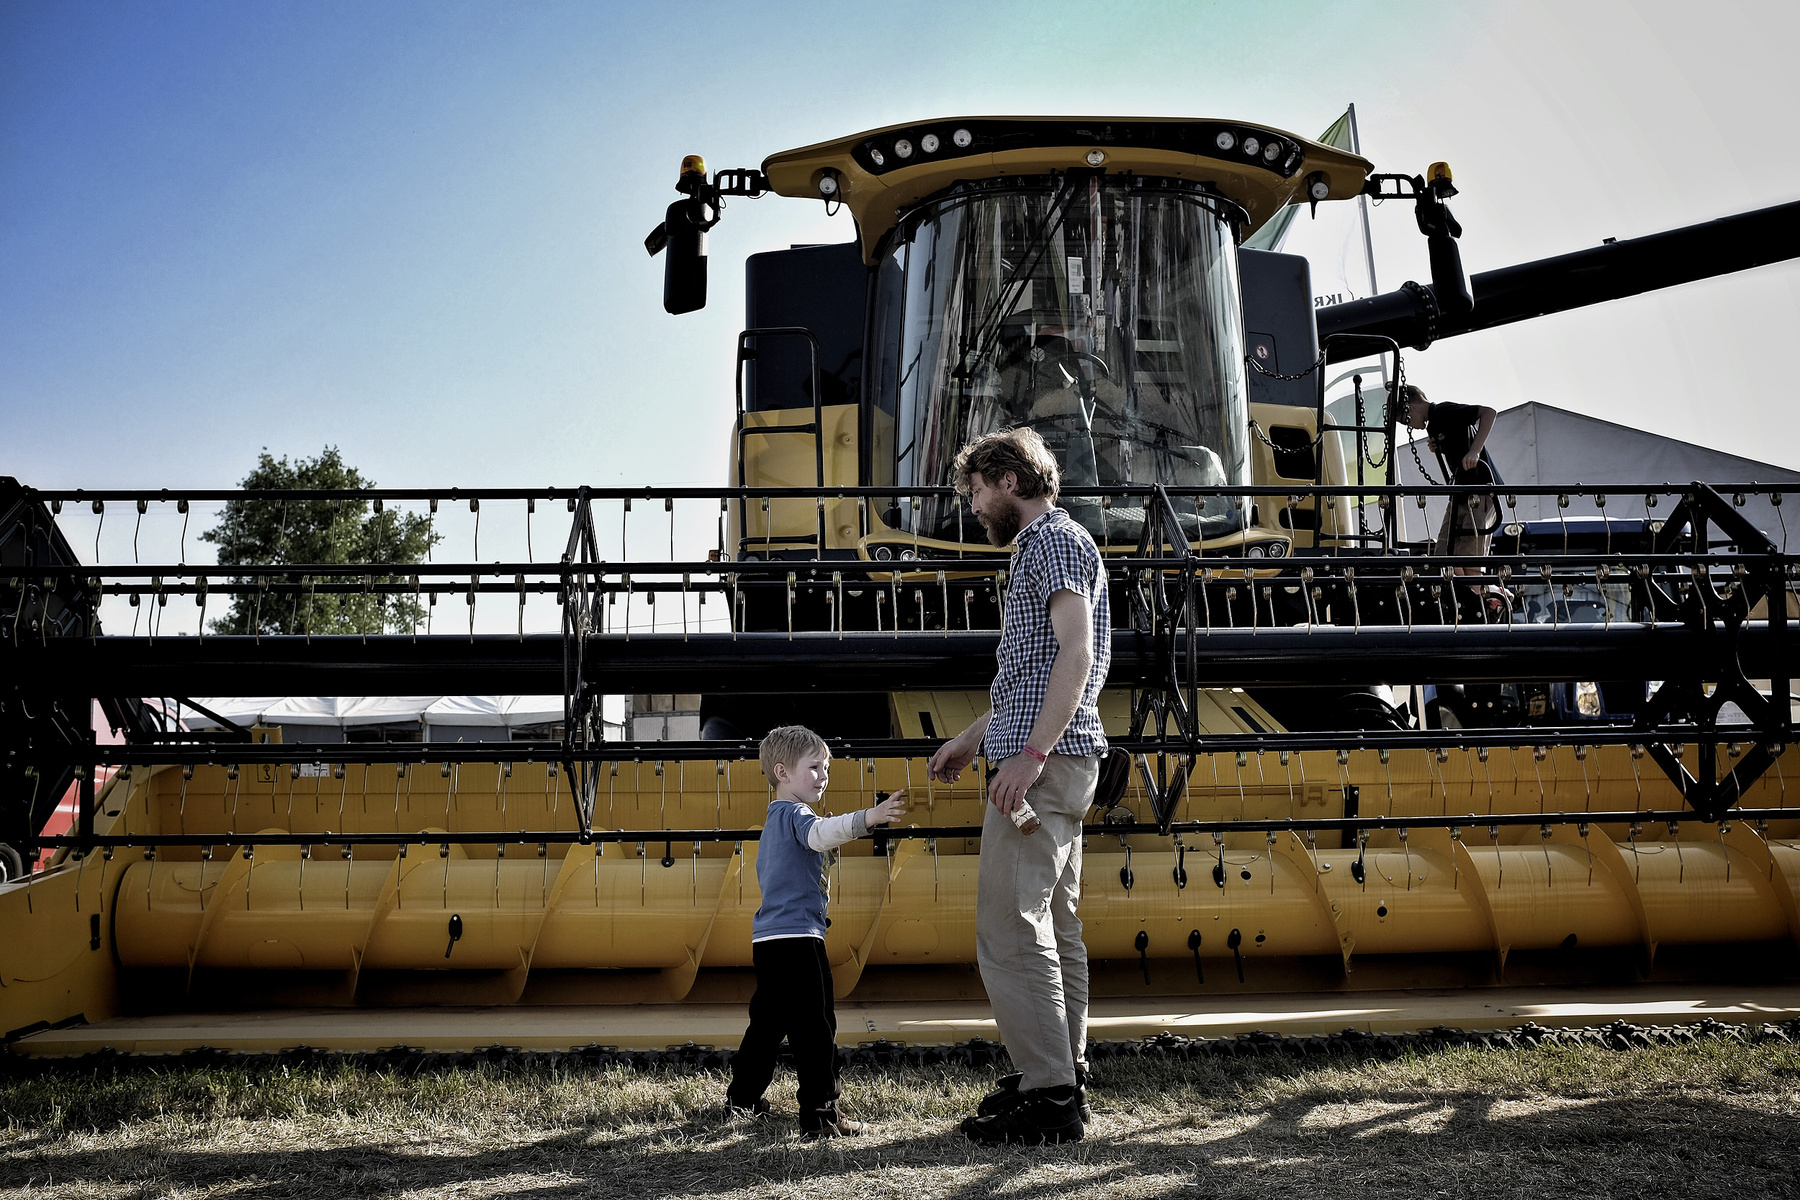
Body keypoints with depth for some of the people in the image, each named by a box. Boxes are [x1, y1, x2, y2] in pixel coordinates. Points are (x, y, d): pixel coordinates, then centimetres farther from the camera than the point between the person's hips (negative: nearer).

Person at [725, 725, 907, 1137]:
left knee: (768, 1021, 21)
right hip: (796, 938, -10)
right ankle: (820, 1114, -7)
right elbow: (820, 833, -34)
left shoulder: (774, 819, 22)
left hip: (767, 940, 10)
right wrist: (867, 818, -48)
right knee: (815, 1026, -8)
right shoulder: (794, 814, -11)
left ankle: (742, 1097, 31)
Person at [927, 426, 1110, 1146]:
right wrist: (974, 736, 31)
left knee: (1008, 927, -11)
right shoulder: (1047, 544, 24)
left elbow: (1076, 650, -21)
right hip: (1054, 759, 11)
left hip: (1044, 760, -11)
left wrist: (1030, 754, -27)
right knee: (1052, 925, 14)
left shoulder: (1053, 539, -8)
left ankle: (1048, 1096, -7)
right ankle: (1062, 1072, 22)